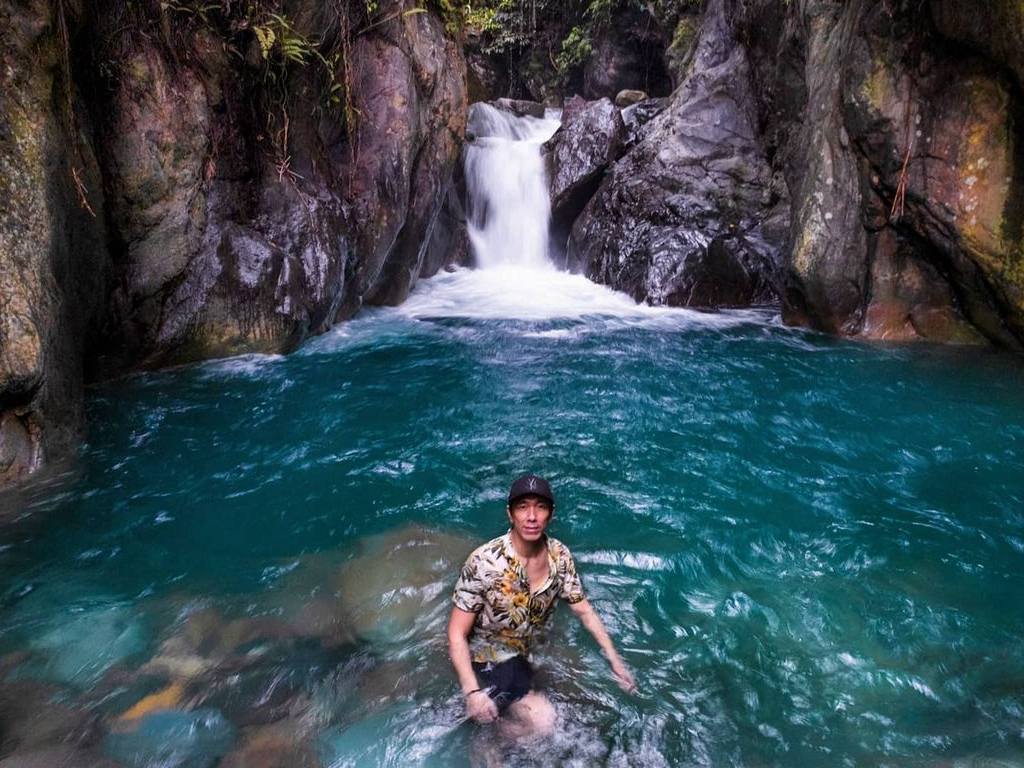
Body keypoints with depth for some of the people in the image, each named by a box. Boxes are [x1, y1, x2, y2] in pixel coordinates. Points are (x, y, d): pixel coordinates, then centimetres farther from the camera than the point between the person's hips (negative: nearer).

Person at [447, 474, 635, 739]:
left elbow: (584, 611, 0)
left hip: (525, 658, 6)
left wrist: (615, 661, -3)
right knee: (543, 722, -19)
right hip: (485, 662, -6)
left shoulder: (560, 556, -14)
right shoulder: (485, 561, -29)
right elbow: (457, 633, -23)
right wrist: (472, 692, -33)